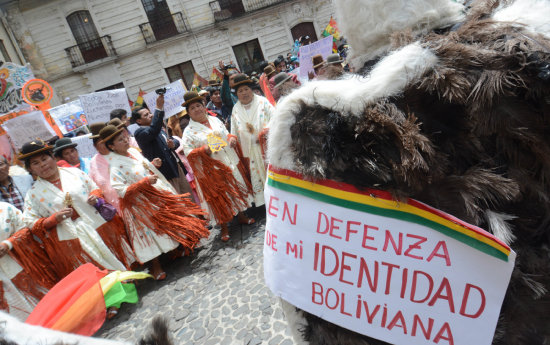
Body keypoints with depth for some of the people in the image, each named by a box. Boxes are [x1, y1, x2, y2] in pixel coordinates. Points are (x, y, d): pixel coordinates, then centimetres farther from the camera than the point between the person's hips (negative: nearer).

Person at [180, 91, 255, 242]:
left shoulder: (215, 120, 8)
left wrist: (232, 138, -4)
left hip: (232, 163, 5)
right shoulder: (189, 131, -6)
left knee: (238, 190, 14)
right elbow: (188, 152, -10)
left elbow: (227, 134, 18)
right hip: (213, 170, -4)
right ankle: (224, 227, 20)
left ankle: (241, 216, 36)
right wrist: (204, 150, -24)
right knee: (220, 197, 3)